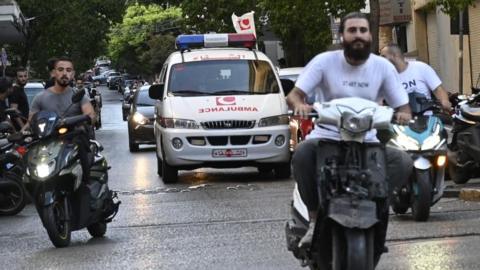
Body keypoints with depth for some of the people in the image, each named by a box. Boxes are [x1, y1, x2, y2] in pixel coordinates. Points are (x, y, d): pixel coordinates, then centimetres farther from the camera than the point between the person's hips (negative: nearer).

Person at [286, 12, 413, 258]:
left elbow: (402, 106, 4)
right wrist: (299, 104, -32)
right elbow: (293, 94, -8)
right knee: (302, 154, -35)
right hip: (327, 137, -2)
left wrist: (403, 115, -21)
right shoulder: (325, 62, -2)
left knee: (403, 162, -25)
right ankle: (315, 218, -19)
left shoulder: (383, 67, 3)